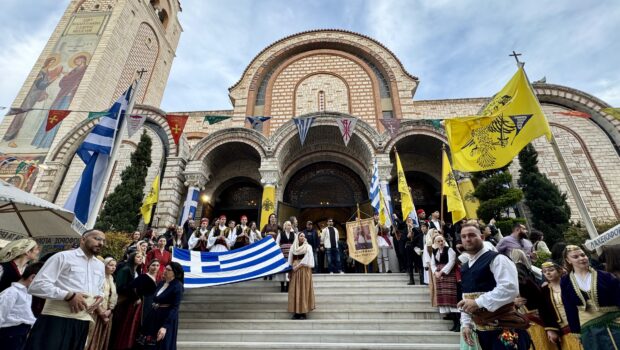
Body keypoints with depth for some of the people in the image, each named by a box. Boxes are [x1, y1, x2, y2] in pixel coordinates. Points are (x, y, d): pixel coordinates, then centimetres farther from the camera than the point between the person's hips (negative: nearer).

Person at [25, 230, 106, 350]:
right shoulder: (63, 256, -4)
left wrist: (100, 297, 4)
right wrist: (69, 295, -19)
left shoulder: (100, 265, 17)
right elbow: (36, 285, -11)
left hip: (83, 322, 6)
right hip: (57, 319, -6)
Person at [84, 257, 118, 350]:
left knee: (103, 338, 9)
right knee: (93, 337, -2)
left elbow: (114, 296, 10)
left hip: (107, 314, 6)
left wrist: (109, 310, -4)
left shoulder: (112, 279, 12)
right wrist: (102, 312, -11)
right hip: (96, 312, -6)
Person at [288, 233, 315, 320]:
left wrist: (298, 266, -13)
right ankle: (296, 312, 5)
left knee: (304, 290, -4)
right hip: (295, 271, 3)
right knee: (295, 290, 1)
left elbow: (307, 258, -8)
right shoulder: (293, 247, 12)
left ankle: (303, 312, -1)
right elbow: (290, 260, 12)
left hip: (304, 270, -3)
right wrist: (290, 270, 4)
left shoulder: (308, 247, 3)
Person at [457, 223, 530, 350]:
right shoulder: (464, 268, 11)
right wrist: (466, 323, 7)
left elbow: (510, 288, -27)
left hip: (504, 329, -7)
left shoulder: (497, 259, -13)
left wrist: (478, 302, -28)